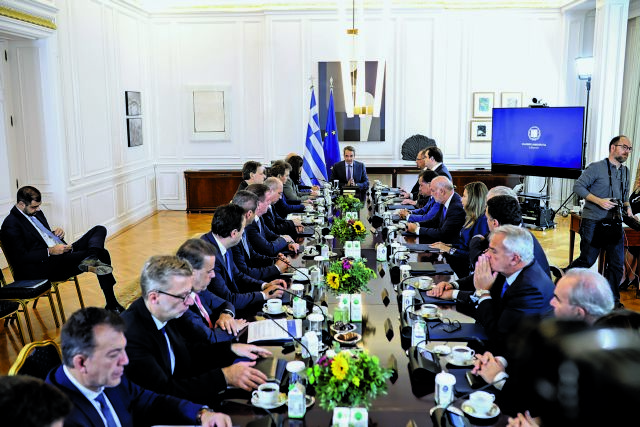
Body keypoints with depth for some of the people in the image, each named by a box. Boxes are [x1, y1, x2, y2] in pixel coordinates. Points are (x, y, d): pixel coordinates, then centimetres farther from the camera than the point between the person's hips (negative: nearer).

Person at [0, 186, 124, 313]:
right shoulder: (11, 225, -11)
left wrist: (58, 233, 4)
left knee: (99, 230, -6)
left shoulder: (36, 213, 16)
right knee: (102, 254, -26)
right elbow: (20, 258, -16)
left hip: (62, 251, 10)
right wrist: (50, 251, -21)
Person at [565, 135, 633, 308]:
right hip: (593, 223, -6)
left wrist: (627, 207, 4)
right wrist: (599, 201, -19)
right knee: (587, 260, 0)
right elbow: (578, 186, -11)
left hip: (615, 225, 6)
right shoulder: (596, 167, -7)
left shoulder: (626, 172, 14)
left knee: (617, 264, 6)